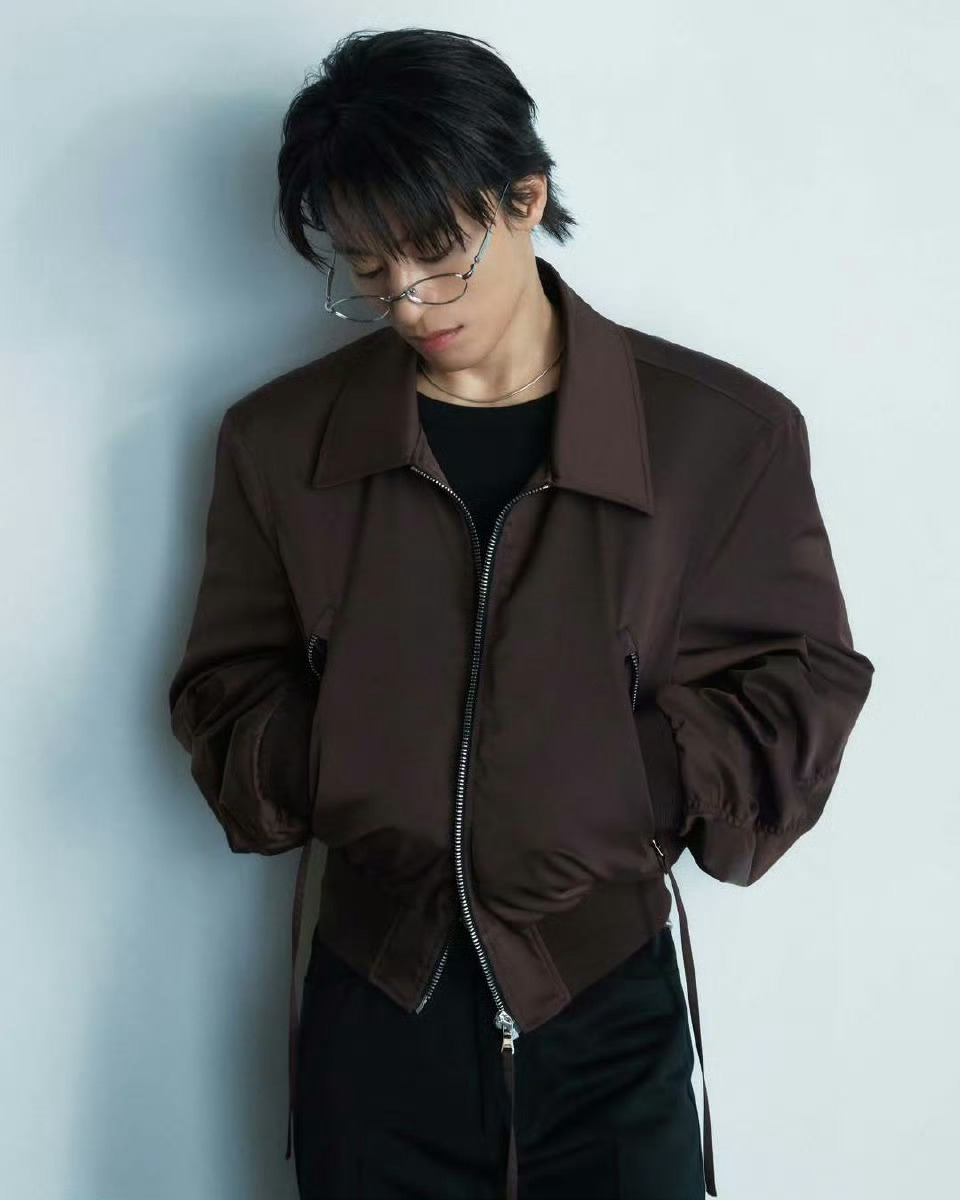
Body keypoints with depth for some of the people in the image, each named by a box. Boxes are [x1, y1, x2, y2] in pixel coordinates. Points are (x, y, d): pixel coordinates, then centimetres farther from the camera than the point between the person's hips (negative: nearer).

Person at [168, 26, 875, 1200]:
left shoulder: (722, 432, -6)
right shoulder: (281, 440, 0)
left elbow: (799, 688, 0)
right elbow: (225, 692, 7)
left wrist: (650, 793, -15)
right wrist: (329, 779, -13)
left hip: (608, 1017, -1)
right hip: (374, 1009, 2)